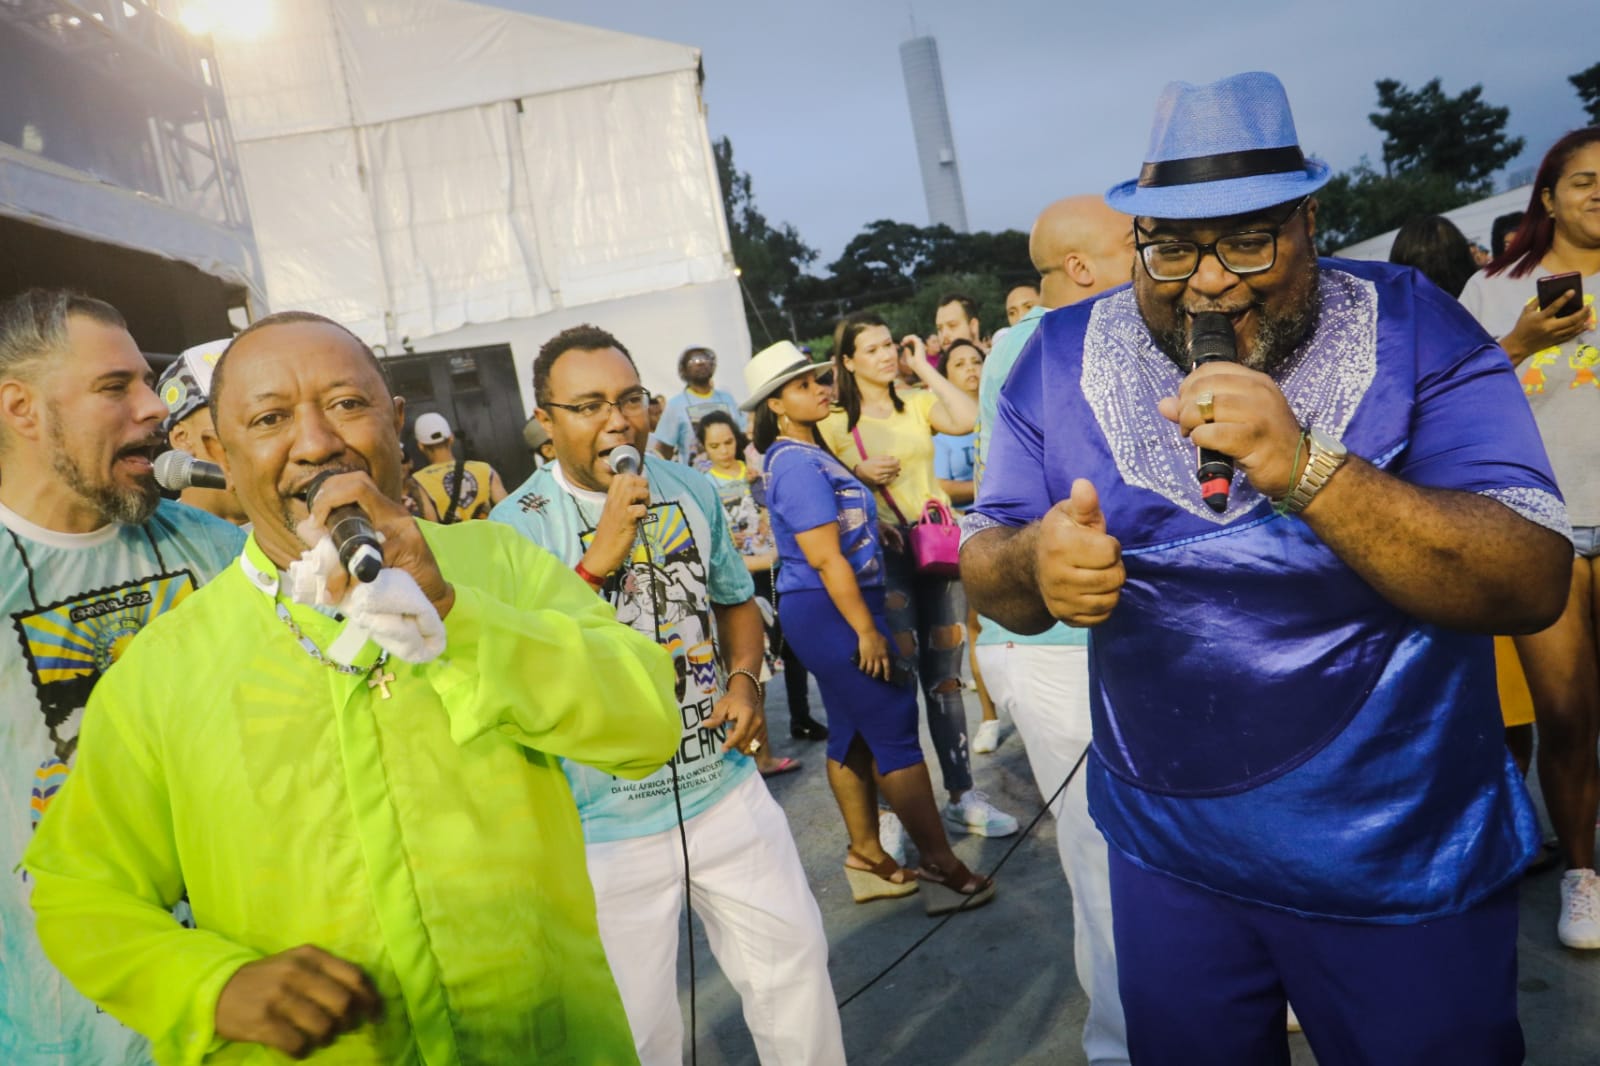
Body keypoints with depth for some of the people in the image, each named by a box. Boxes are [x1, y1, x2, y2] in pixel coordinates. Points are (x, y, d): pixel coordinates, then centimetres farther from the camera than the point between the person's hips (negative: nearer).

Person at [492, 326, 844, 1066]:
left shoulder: (692, 491, 3)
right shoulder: (518, 527, -12)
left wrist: (744, 678, -4)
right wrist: (601, 557, -26)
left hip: (725, 788, 4)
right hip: (608, 824, -4)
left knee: (794, 958, 16)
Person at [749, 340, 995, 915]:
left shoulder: (808, 453, 13)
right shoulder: (798, 463, -18)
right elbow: (825, 557, -21)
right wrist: (867, 630, -19)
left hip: (829, 609, 10)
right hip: (831, 610, -10)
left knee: (852, 733, 14)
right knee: (894, 728, -4)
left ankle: (867, 855, 24)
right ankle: (940, 864, 5)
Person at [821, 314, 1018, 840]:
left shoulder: (917, 403, 8)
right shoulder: (834, 422, 1)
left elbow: (969, 419, -11)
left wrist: (925, 368, -3)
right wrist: (859, 475, -15)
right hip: (883, 554, -3)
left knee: (945, 675, 10)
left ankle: (962, 794, 21)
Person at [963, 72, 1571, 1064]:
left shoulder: (1412, 328, -13)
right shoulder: (1063, 359, -6)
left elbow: (1536, 584, -20)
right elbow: (985, 563, -4)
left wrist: (1306, 468, -34)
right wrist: (1037, 561, -28)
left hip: (1408, 866, -1)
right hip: (1168, 851, 2)